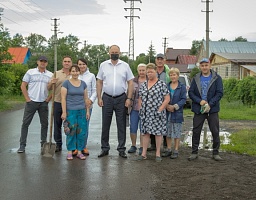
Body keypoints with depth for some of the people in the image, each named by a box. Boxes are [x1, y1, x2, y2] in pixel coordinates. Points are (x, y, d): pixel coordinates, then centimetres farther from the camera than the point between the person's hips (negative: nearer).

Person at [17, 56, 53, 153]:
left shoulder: (50, 75, 7)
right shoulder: (30, 72, 1)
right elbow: (23, 86, 0)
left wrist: (48, 99, -1)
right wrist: (27, 99, -6)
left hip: (44, 103, 2)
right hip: (31, 102, -2)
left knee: (44, 124, 7)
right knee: (25, 123, 0)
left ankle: (43, 144, 18)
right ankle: (22, 145, 6)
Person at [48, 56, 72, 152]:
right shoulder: (56, 74, 7)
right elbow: (49, 88, 6)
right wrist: (52, 83, -15)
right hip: (58, 102, 1)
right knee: (57, 124, 5)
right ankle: (58, 144, 16)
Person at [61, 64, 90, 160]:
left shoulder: (83, 83, 10)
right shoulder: (66, 83, -2)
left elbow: (86, 98, 13)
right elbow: (63, 98, -5)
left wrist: (88, 111, 8)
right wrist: (64, 112, -10)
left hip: (82, 110, 4)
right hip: (70, 111, -4)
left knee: (82, 131, 2)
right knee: (71, 132, -2)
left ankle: (79, 152, 13)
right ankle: (70, 152, 10)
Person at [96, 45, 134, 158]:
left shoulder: (125, 66, 3)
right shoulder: (103, 65, 5)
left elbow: (130, 82, 3)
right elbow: (99, 82, 6)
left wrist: (129, 98, -5)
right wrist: (99, 98, -2)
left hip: (121, 98, 0)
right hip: (107, 98, 1)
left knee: (121, 124, 4)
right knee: (105, 124, 5)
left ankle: (121, 149, 13)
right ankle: (105, 148, 15)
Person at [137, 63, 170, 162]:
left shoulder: (162, 84, -4)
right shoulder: (143, 84, 11)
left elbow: (167, 99, -7)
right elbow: (140, 99, 17)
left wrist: (160, 110, -12)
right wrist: (140, 109, 6)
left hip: (157, 114, -4)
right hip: (145, 113, 5)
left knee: (158, 132, 3)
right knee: (145, 132, 7)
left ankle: (158, 154, 13)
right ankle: (144, 153, 13)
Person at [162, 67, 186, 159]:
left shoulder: (182, 87, -2)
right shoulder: (166, 86, 8)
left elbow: (183, 99, -7)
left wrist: (174, 106, -18)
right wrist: (167, 106, -13)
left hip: (177, 113, -3)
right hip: (167, 113, 3)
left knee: (177, 133, 2)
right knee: (168, 132, 10)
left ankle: (176, 151, 11)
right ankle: (169, 150, 21)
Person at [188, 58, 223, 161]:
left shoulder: (217, 78, 1)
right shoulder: (196, 79, 7)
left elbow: (219, 93, -5)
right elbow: (190, 92, 2)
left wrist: (210, 104, -16)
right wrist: (200, 101, -14)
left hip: (212, 109, -1)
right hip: (198, 109, 1)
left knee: (215, 132, 2)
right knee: (196, 131, 4)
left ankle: (215, 153, 14)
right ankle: (194, 152, 15)